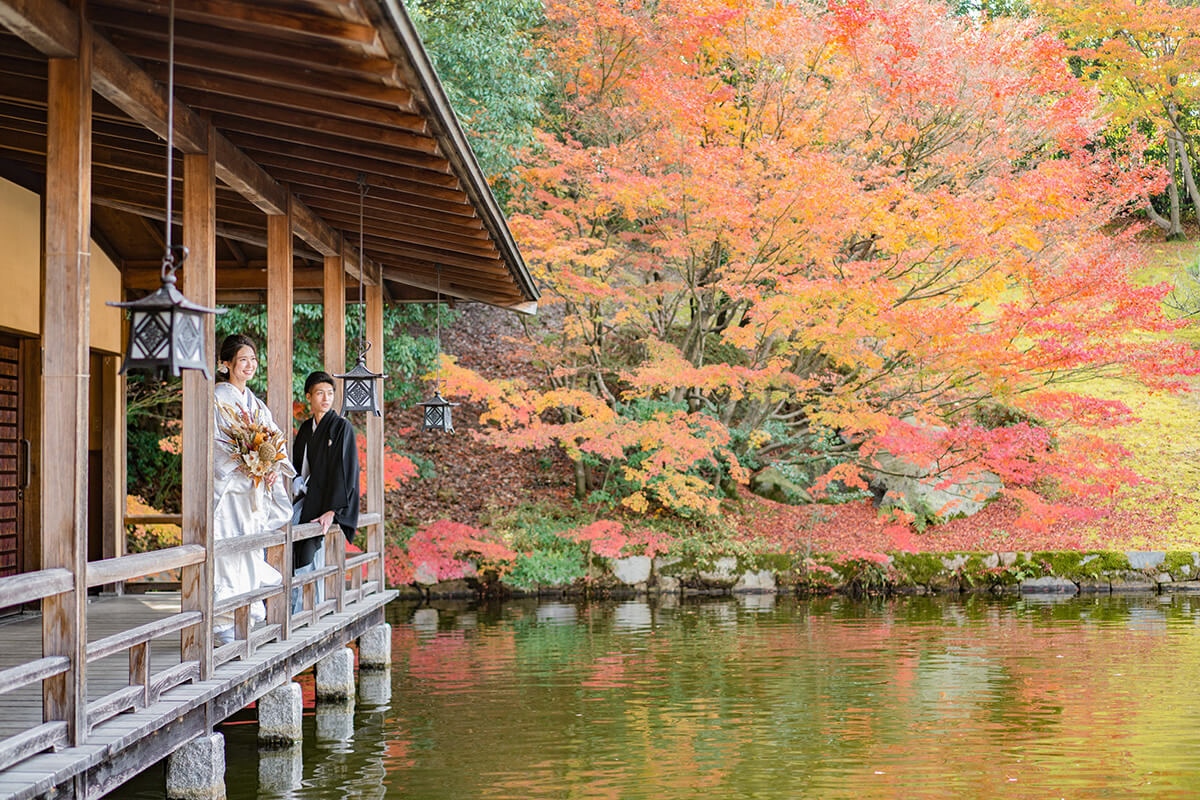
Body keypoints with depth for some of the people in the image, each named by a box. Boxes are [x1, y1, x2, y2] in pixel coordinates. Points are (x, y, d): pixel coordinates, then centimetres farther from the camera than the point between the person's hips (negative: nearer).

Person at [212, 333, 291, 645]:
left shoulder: (256, 403, 17)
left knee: (251, 547, 7)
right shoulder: (217, 399, -5)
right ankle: (223, 624, -7)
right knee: (228, 548, -9)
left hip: (254, 487, 7)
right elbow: (215, 444, -12)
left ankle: (248, 617, 12)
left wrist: (272, 467, -7)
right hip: (227, 485, -7)